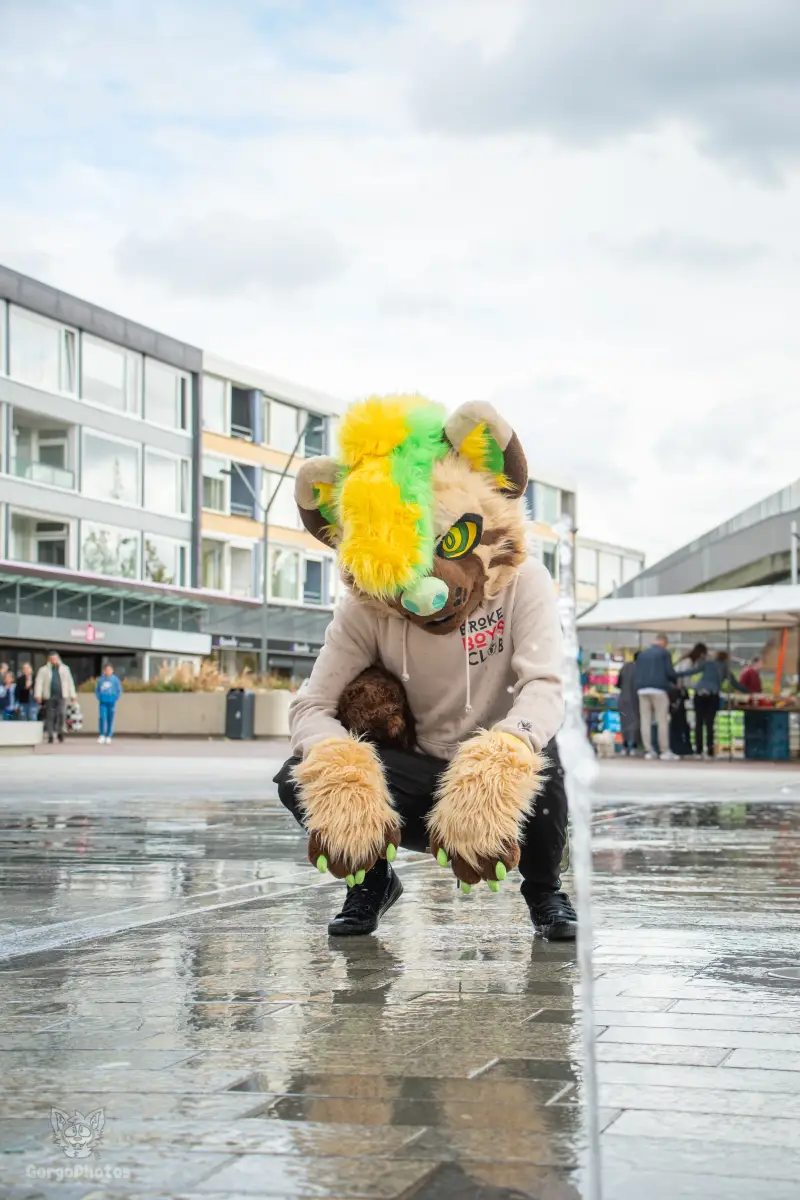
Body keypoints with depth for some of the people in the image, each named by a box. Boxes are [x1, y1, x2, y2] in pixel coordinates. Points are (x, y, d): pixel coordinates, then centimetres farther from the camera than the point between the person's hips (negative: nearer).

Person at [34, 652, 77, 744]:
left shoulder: (65, 669, 14)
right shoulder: (43, 670, 7)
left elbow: (70, 682, 15)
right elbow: (39, 683, 0)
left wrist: (72, 694, 10)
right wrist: (38, 695, -11)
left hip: (62, 696, 0)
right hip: (49, 696, 0)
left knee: (62, 713, -15)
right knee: (50, 716, 0)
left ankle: (60, 732, 5)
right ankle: (50, 736, 8)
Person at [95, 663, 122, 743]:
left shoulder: (115, 679, 1)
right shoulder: (101, 679, 6)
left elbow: (119, 691, 5)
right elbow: (97, 690, 15)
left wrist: (115, 699, -3)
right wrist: (99, 698, 2)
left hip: (111, 702, -1)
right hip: (102, 702, 1)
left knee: (110, 719, 2)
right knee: (102, 717, -11)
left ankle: (109, 737, 9)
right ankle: (102, 735, 0)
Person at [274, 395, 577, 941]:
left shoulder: (523, 583, -13)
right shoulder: (364, 610, -8)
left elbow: (543, 688, -25)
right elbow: (311, 706, -12)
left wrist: (501, 759, -47)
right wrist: (339, 772, -37)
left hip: (495, 777, -1)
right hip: (419, 778, 2)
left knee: (533, 756, -37)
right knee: (301, 780, -24)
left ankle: (544, 887, -5)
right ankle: (373, 879, 7)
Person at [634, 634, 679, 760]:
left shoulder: (642, 654, 18)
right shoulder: (664, 653, 2)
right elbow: (670, 672, -3)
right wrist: (675, 681, 14)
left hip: (642, 689, 5)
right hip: (658, 689, -5)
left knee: (645, 721, 3)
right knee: (662, 721, -2)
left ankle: (649, 750, 2)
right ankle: (665, 751, -4)